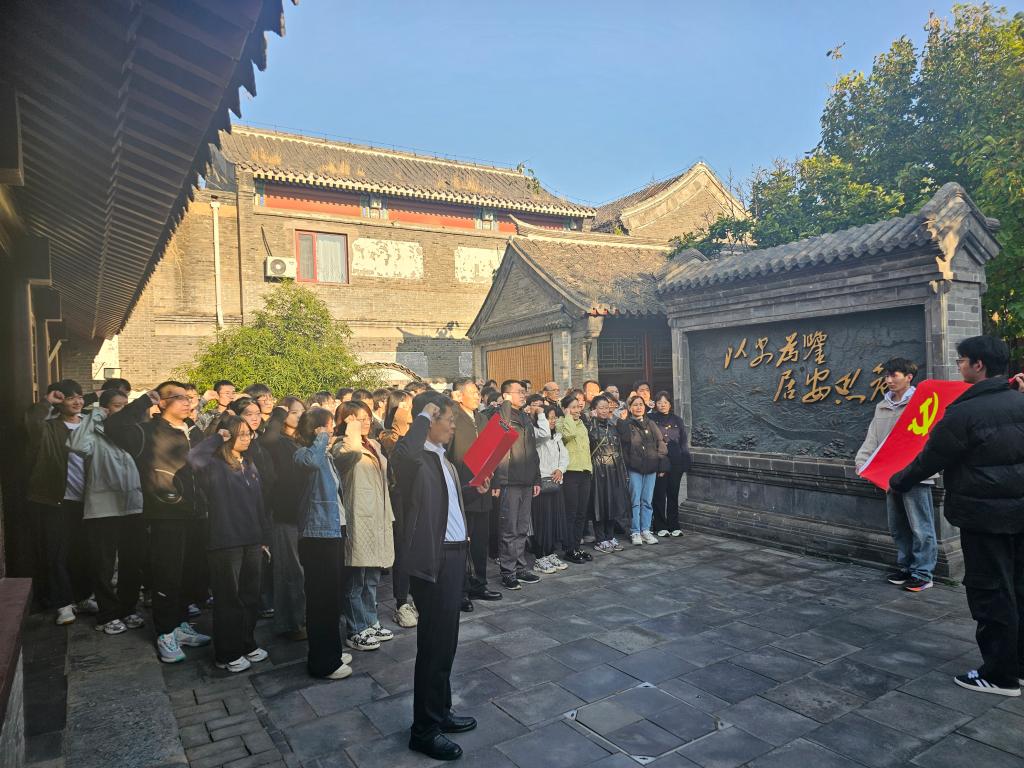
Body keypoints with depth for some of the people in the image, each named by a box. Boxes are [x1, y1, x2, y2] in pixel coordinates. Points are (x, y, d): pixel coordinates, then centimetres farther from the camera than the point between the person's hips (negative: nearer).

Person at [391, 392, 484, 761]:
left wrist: (475, 489, 8)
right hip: (433, 557, -9)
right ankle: (424, 729, 16)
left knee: (445, 639, 19)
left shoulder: (441, 456, 12)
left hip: (454, 553, 9)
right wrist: (423, 417, -28)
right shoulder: (414, 458, -17)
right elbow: (403, 451, -43)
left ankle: (440, 712, 35)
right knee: (434, 643, 1)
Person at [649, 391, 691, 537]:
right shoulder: (651, 420, 2)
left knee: (673, 494, 6)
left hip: (675, 463, 3)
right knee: (659, 495, 0)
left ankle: (674, 526, 14)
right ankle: (660, 527, 8)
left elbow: (684, 442, 13)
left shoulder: (677, 420, 12)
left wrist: (685, 461, 6)